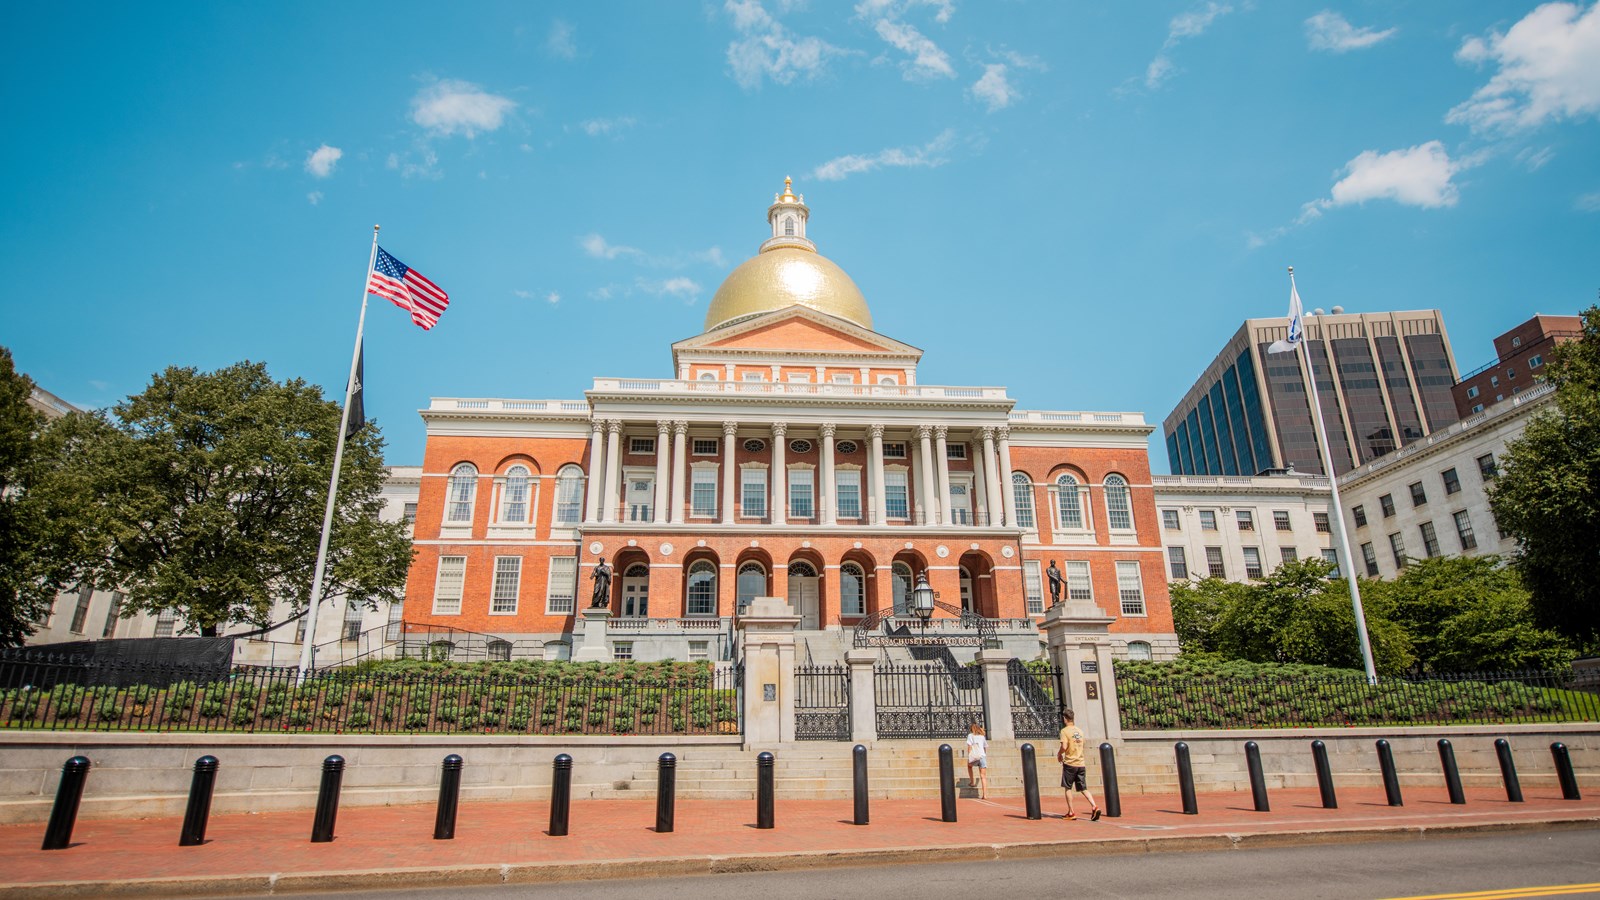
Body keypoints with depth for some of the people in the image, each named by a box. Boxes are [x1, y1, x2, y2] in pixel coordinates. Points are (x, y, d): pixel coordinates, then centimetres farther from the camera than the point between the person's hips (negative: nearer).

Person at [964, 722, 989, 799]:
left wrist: (969, 757, 1)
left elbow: (969, 747, 0)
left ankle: (971, 782, 27)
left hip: (974, 757, -3)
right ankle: (985, 795, -7)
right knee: (983, 776, 1)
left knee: (969, 765, 32)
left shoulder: (970, 735, 8)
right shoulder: (982, 736, 19)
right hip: (983, 756, 3)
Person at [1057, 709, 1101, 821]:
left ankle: (1071, 813, 7)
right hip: (1081, 763, 5)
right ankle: (1094, 807, -11)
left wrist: (1059, 754, 1)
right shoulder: (1079, 731, 11)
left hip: (1069, 763, -5)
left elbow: (1064, 747, -19)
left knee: (1067, 788, 7)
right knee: (1083, 788, 8)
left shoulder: (1065, 731, -9)